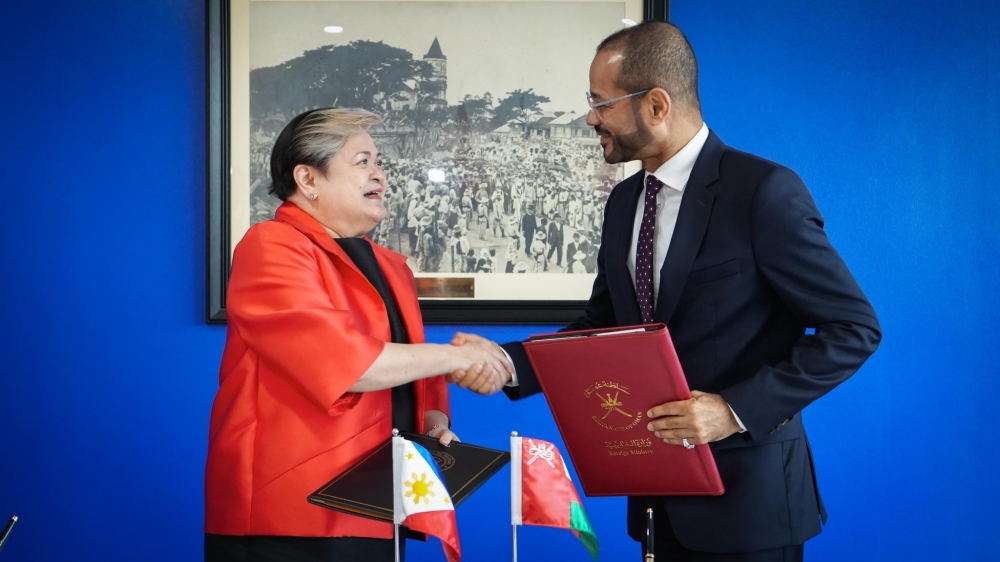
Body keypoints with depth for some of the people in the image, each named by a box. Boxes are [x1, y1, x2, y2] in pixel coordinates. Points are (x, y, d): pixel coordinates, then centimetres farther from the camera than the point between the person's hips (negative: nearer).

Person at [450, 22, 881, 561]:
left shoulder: (764, 191, -16)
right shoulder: (623, 202, 7)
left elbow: (854, 328, -15)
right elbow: (602, 327, 13)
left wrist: (736, 409, -22)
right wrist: (507, 362, -3)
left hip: (744, 494, -6)